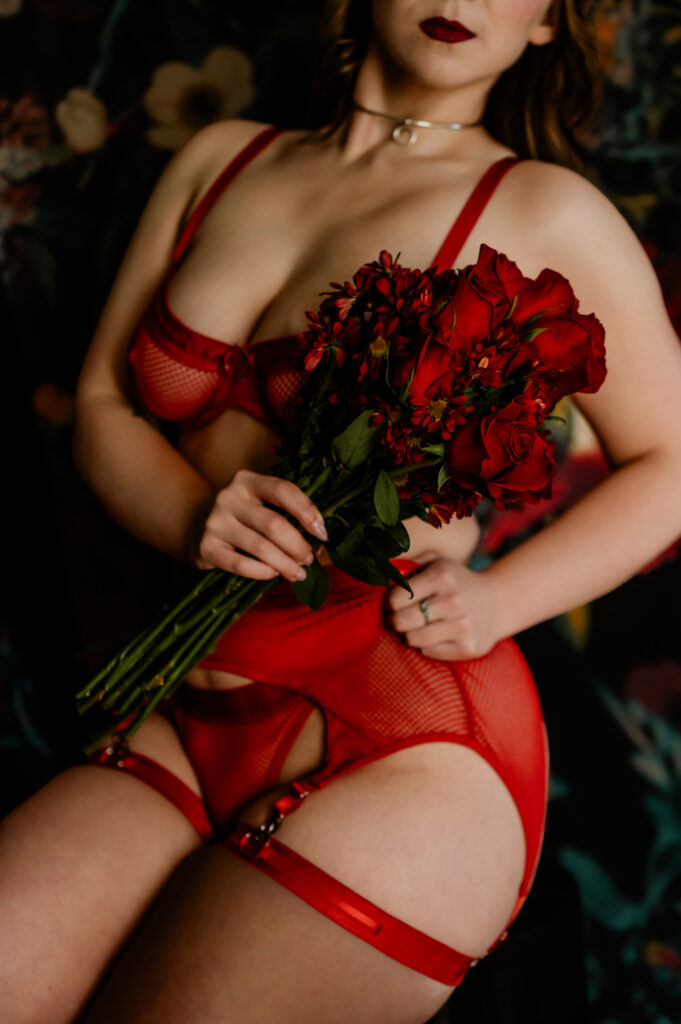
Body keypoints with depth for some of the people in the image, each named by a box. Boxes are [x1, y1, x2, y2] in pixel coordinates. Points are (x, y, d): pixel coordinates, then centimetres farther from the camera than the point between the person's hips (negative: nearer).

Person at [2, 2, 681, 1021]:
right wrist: (194, 521, -9)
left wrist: (496, 600, -8)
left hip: (409, 744, -4)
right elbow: (102, 406, 13)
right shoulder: (221, 159, 15)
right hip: (199, 725, 5)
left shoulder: (544, 212, 2)